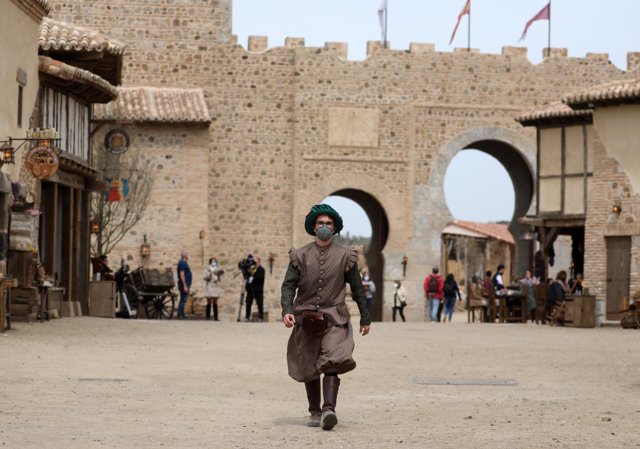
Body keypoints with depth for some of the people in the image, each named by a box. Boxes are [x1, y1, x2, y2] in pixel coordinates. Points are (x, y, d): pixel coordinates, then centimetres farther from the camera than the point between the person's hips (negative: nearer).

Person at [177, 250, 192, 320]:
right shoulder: (182, 263, -16)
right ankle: (180, 315, -9)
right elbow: (182, 275, -22)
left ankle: (181, 314, 16)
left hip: (186, 284, 10)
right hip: (184, 285, -10)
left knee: (183, 299, 12)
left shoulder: (184, 263, 16)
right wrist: (185, 286, -24)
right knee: (183, 299, -9)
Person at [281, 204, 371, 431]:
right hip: (306, 318, 2)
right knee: (309, 368, 8)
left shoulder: (345, 256, 5)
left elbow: (357, 289, 10)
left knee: (332, 362, -20)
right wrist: (287, 310, -17)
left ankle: (329, 410, -30)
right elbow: (289, 285, -1)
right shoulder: (300, 255, 5)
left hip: (334, 319, -2)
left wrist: (365, 318, 11)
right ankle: (314, 412, 21)